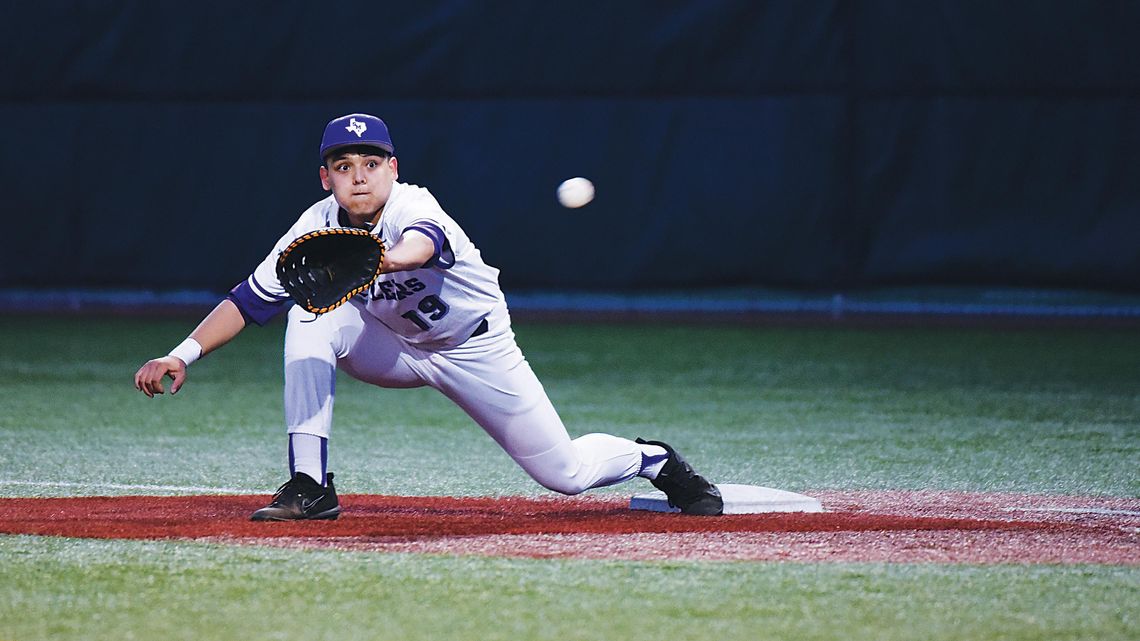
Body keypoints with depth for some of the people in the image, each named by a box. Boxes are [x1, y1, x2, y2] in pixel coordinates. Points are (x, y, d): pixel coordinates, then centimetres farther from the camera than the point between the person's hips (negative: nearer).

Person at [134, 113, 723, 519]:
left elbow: (425, 240, -57)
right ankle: (311, 488, -22)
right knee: (310, 316, -25)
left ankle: (654, 459, 32)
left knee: (566, 473, -4)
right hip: (397, 348, 3)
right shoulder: (317, 227, -18)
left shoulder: (411, 206, -31)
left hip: (476, 349, -3)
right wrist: (183, 355, -29)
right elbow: (248, 301, -16)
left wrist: (391, 259, -81)